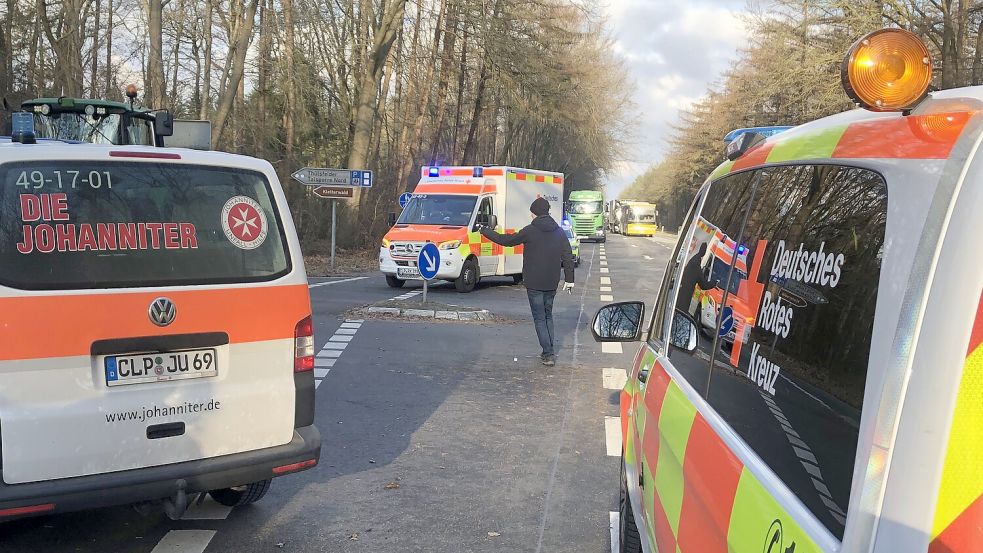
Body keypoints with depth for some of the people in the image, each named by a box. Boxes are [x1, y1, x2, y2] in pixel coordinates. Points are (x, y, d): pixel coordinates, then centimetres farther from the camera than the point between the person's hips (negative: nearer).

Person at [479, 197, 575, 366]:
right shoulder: (559, 232, 5)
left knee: (540, 318, 0)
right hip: (552, 283, 5)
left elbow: (507, 240, -2)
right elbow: (568, 257, 5)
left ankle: (548, 354, -6)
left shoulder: (530, 231, -10)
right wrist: (569, 279, 11)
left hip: (534, 283, -5)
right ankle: (550, 352, 18)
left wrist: (484, 231, 10)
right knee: (548, 315, 19)